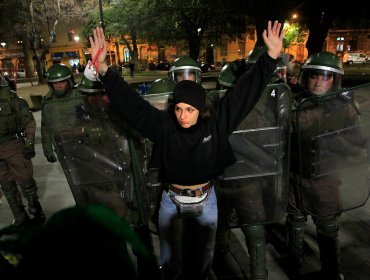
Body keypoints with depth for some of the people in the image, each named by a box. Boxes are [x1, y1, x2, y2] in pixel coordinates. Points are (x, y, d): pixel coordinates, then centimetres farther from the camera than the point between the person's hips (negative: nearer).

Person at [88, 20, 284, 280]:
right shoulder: (164, 124, -15)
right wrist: (104, 69, -28)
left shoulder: (216, 123, -14)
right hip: (171, 202, 0)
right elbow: (130, 101, -19)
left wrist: (271, 57, -20)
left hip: (205, 201, 1)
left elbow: (246, 91, -16)